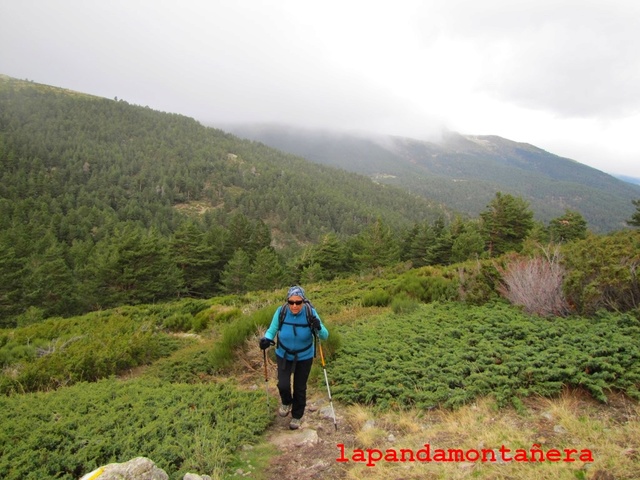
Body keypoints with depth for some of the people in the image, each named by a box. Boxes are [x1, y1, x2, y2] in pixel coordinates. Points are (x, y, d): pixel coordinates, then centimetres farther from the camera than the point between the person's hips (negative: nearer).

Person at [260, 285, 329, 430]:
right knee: (283, 385, -8)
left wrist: (318, 327, -42)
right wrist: (266, 339, -30)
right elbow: (272, 329, -9)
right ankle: (286, 402, 30)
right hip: (284, 355, 0)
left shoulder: (310, 312, -24)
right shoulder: (281, 312, -23)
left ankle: (297, 416, 39)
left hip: (304, 357, 0)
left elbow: (325, 336, -20)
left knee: (300, 388, 11)